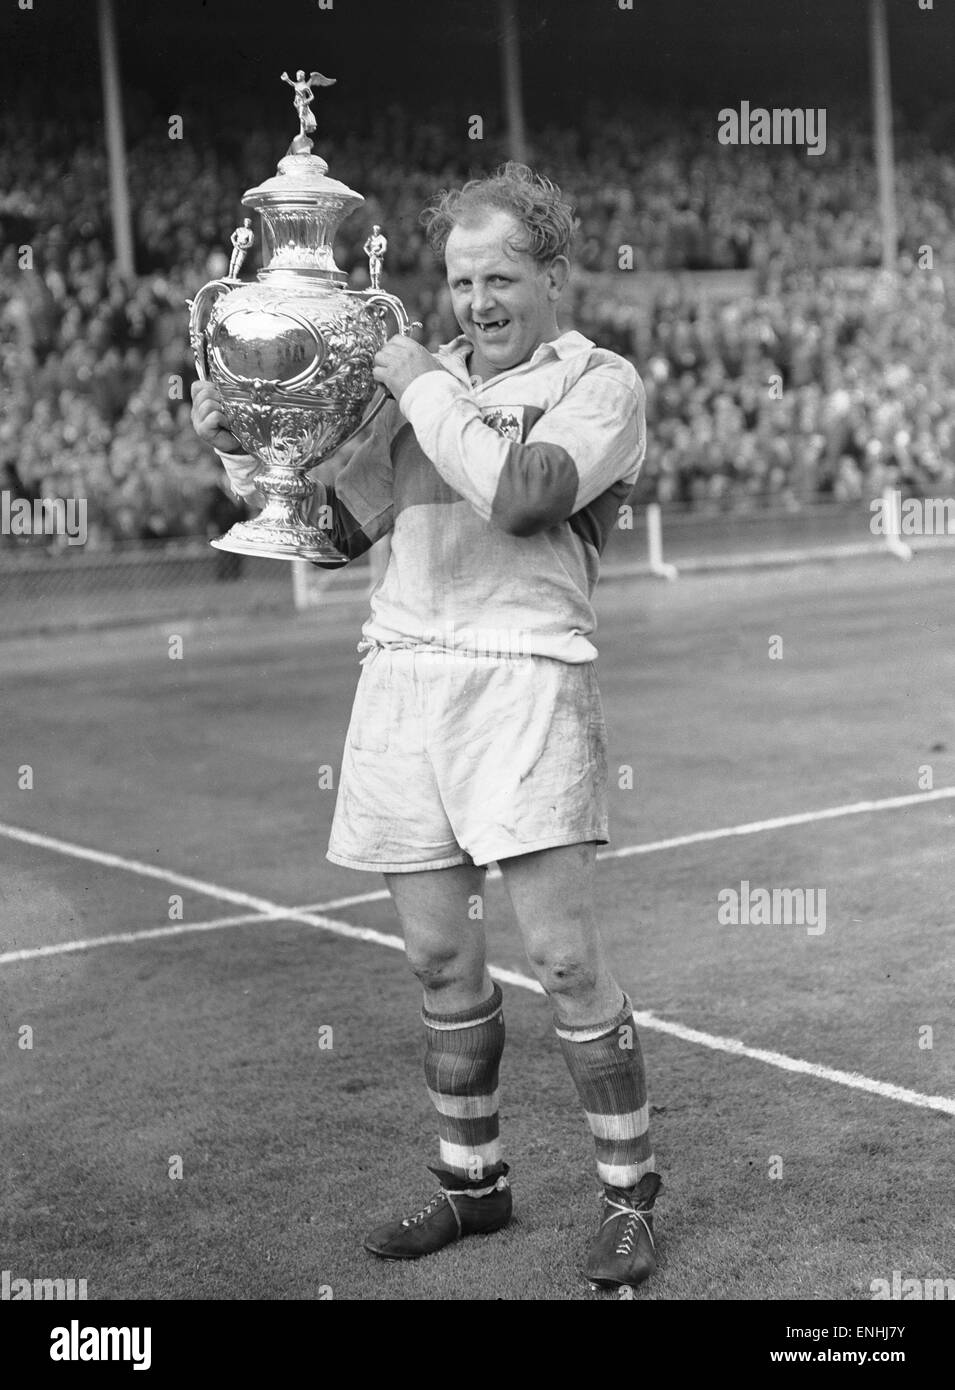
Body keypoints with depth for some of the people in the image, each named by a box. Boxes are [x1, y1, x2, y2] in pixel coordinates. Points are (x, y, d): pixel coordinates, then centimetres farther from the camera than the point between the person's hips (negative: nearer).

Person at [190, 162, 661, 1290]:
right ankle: (472, 1181, 25)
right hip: (400, 677, 5)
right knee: (439, 957, 10)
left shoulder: (600, 382, 2)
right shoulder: (426, 386, 18)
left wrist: (423, 389, -7)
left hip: (522, 677, -5)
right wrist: (240, 454, 8)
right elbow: (338, 524, 20)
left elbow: (522, 495, -16)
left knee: (562, 952, -6)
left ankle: (628, 1193, 9)